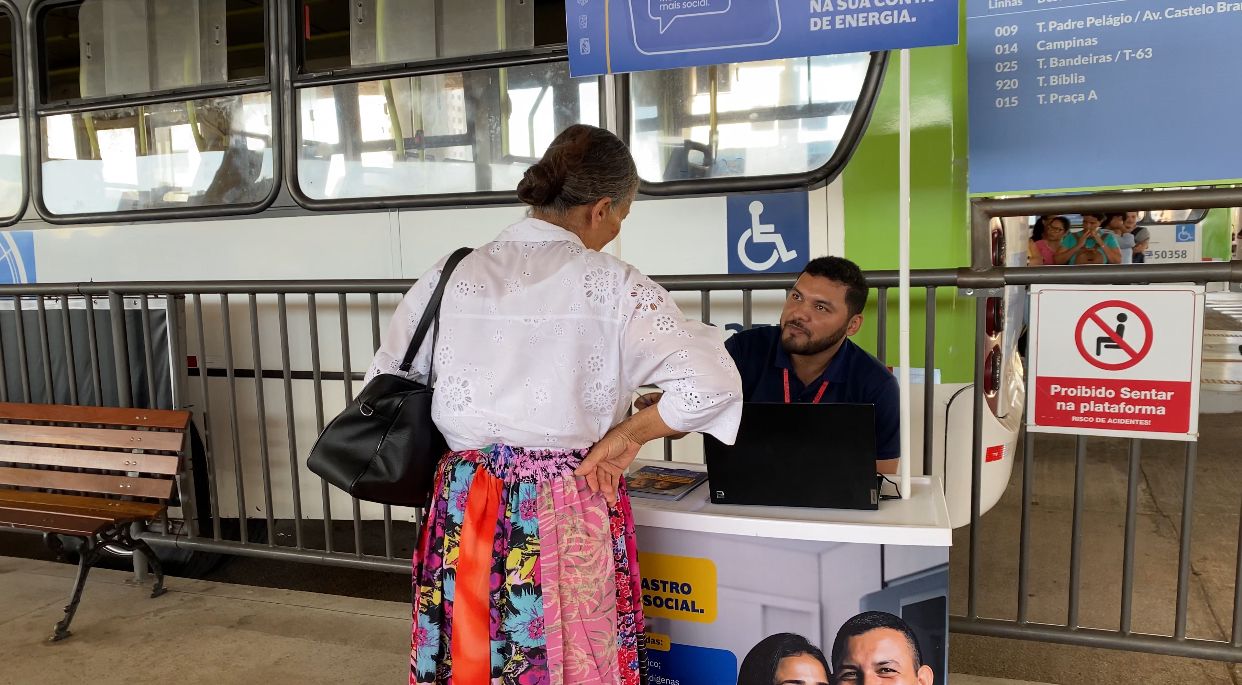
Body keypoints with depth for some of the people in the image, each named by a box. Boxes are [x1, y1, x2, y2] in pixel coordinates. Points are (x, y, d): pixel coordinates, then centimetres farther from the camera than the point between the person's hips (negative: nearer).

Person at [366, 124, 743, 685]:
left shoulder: (450, 276, 0)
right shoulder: (613, 287, -10)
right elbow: (713, 385, -18)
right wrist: (626, 435, -7)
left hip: (463, 513, 4)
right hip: (567, 520, -3)